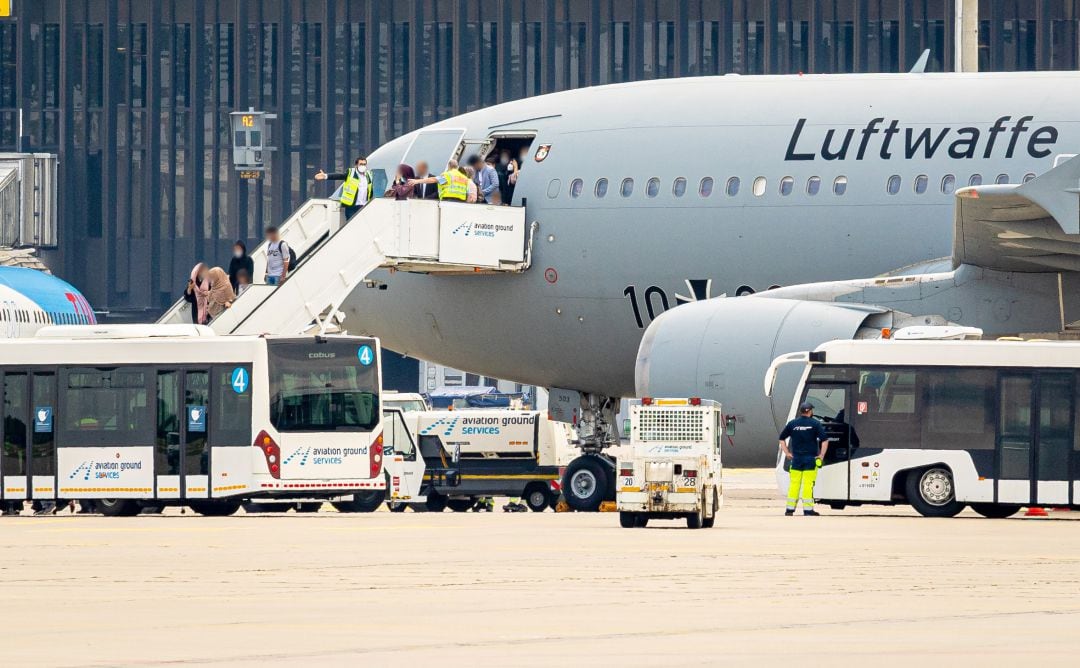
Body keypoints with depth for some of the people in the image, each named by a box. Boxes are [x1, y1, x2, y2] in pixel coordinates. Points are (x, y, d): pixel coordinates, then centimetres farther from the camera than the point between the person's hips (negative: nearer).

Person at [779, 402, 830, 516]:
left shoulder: (792, 424, 7)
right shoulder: (815, 424, -3)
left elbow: (782, 438, 14)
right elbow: (825, 439, -8)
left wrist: (787, 453, 16)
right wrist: (821, 455, -2)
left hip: (796, 459, 3)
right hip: (810, 458, -3)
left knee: (794, 484, 7)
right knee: (808, 484, -2)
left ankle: (790, 509, 7)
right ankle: (807, 509, -5)